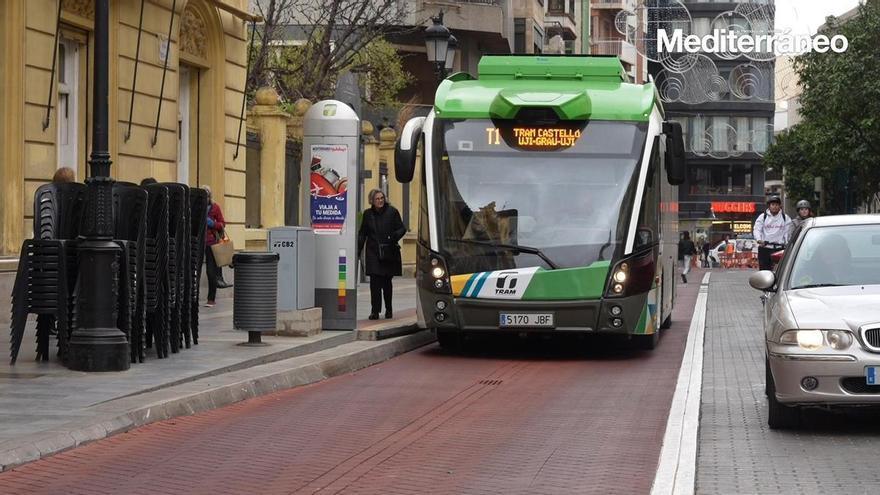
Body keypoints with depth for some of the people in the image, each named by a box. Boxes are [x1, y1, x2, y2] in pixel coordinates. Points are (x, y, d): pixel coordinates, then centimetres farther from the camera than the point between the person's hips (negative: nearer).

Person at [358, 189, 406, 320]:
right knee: (375, 282, -9)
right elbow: (362, 234, 12)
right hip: (373, 253, 1)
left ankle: (388, 309, 23)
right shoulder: (368, 214, 6)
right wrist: (358, 250, 5)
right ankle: (375, 311, -8)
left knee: (387, 282, 8)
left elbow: (402, 229, 3)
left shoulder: (392, 211, 0)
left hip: (389, 253, -1)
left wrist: (394, 236, -17)